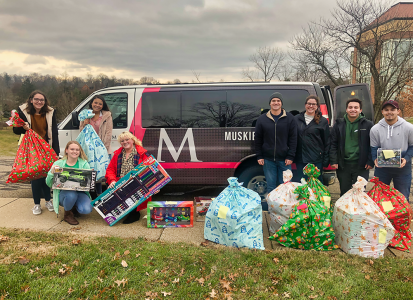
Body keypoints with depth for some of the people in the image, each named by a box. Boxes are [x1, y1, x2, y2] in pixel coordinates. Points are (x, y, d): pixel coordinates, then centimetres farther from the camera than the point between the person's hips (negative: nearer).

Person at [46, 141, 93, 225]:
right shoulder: (58, 164, 2)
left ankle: (74, 208, 12)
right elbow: (49, 184, 1)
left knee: (86, 210, -27)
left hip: (80, 192, 1)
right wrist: (52, 172, -17)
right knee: (71, 194, -37)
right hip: (63, 192, -1)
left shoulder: (84, 164, 3)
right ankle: (67, 214, -2)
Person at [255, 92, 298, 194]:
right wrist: (259, 156, 2)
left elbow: (293, 139, 1)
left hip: (284, 159, -1)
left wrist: (290, 156, -5)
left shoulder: (290, 118, 3)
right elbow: (258, 139, 8)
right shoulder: (262, 119, 6)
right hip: (268, 160, 1)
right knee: (270, 187, 7)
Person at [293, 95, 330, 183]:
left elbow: (327, 142, 4)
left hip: (316, 160, -1)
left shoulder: (323, 121, 5)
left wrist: (326, 160, -2)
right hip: (299, 160, 2)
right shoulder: (297, 119, 8)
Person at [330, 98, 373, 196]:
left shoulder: (368, 125, 0)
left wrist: (370, 161, -5)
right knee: (344, 192, 14)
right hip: (343, 165, 2)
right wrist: (333, 161, -2)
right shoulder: (339, 124, 5)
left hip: (361, 166, -2)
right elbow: (333, 144, 5)